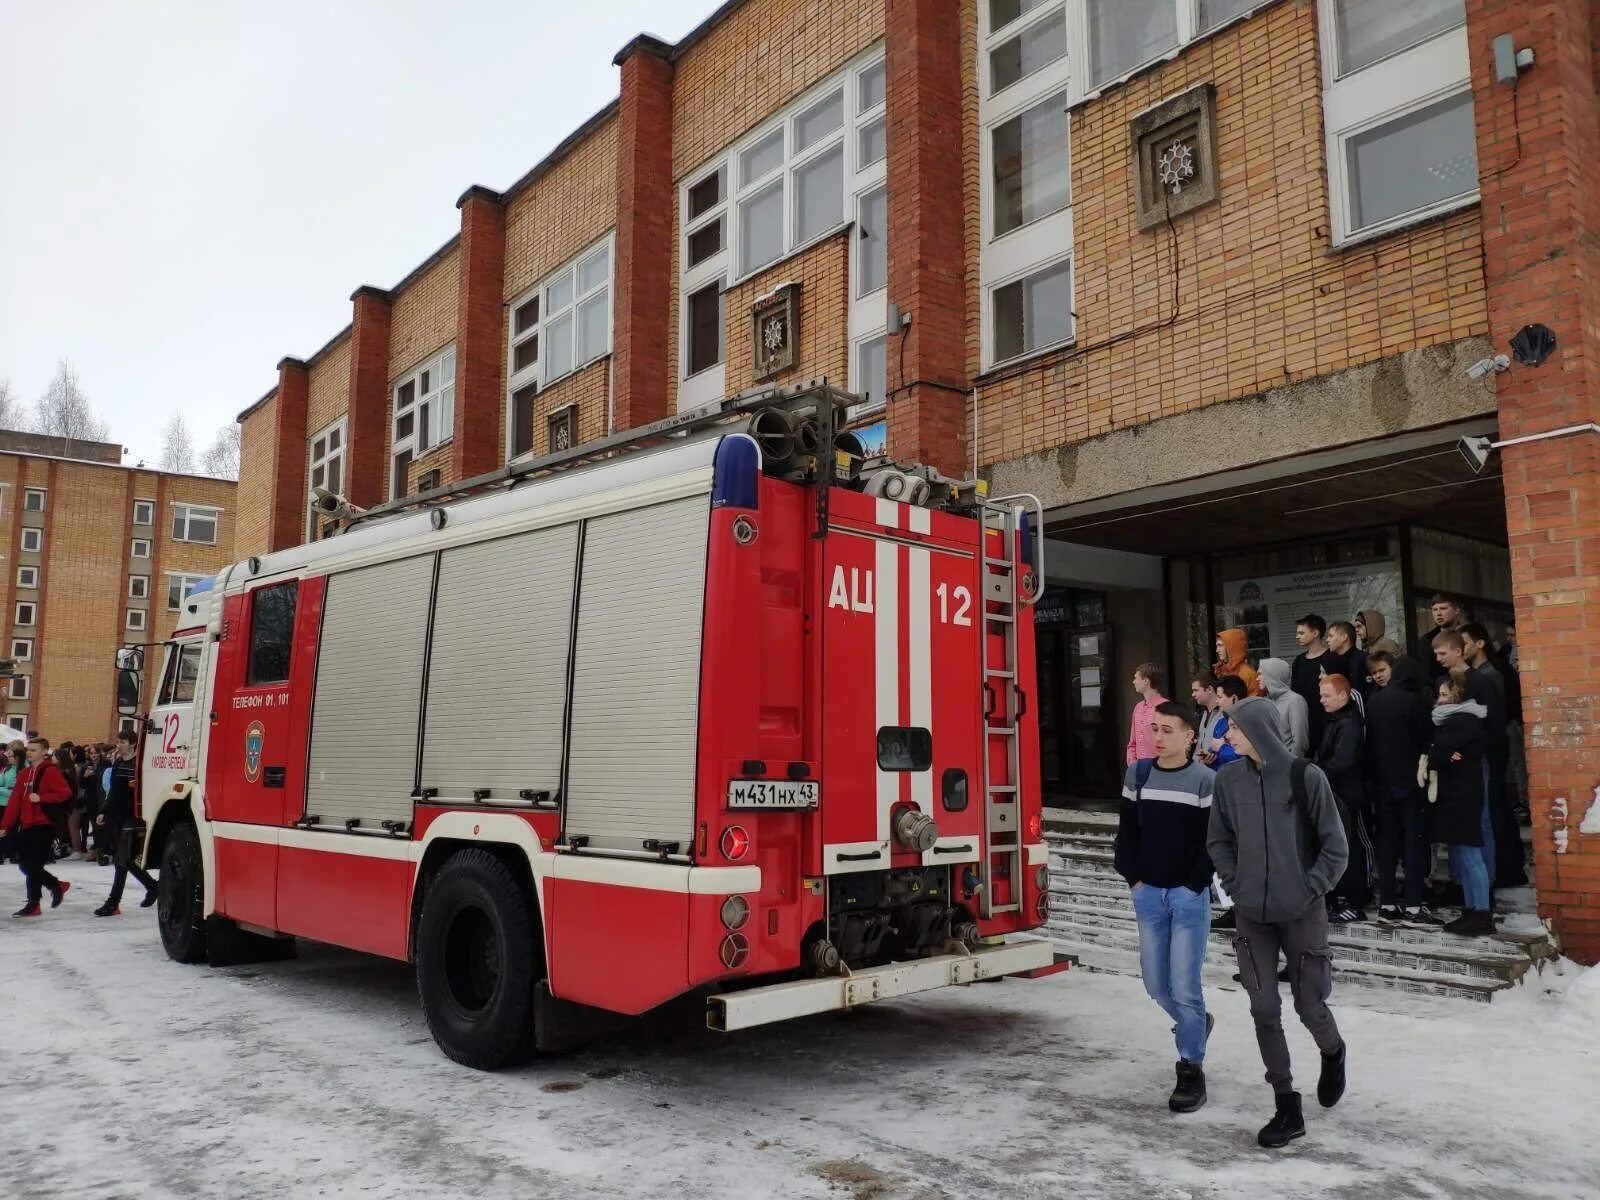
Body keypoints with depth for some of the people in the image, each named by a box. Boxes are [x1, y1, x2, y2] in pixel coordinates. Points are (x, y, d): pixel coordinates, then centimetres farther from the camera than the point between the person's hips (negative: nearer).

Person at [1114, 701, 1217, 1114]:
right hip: (1148, 893, 5)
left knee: (1184, 986, -3)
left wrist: (1193, 885, -10)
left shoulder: (1204, 780, -9)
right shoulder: (1138, 774, 4)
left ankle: (1192, 1069, 11)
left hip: (1189, 895, -4)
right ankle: (1196, 1024, 39)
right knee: (1155, 982, 11)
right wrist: (1133, 877, 2)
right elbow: (1127, 830, 9)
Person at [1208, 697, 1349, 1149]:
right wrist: (1236, 884, 1)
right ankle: (1287, 1109, 16)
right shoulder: (1227, 780, -2)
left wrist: (1310, 889, -10)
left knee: (1310, 1005, 8)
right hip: (1252, 914, 3)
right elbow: (1218, 841, 11)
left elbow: (1335, 847, -5)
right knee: (1264, 1009, 3)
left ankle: (1333, 1053, 44)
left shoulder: (1306, 776, -12)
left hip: (1301, 913, -3)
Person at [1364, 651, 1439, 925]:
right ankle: (1413, 907, -2)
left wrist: (1372, 778, 12)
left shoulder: (1372, 702, 4)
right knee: (1414, 840, 0)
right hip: (1409, 779, -5)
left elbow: (1368, 741, 8)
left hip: (1382, 781, 5)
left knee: (1387, 840, 8)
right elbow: (1426, 738, -7)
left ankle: (1387, 905, 9)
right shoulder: (1413, 700, -10)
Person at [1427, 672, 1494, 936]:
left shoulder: (1463, 721, -14)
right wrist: (1445, 757, -9)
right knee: (1462, 855, 11)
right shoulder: (1458, 719, 19)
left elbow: (1438, 753, -21)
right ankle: (1471, 910, 15)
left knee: (1469, 854, -8)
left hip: (1461, 795, -10)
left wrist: (1435, 759, 0)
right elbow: (1440, 751, 12)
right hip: (1454, 793, 10)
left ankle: (1482, 914, -5)